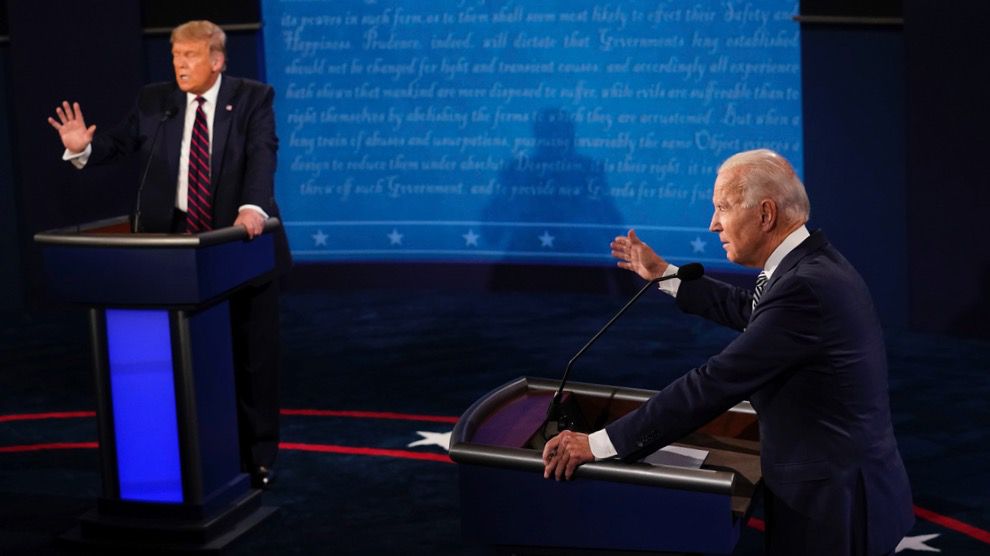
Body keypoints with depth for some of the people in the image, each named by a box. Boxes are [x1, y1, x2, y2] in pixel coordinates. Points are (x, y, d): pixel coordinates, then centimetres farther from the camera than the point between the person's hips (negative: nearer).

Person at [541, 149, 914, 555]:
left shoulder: (805, 286, -25)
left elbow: (715, 384, -26)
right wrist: (665, 276, 29)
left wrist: (599, 444, -22)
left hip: (833, 504, -9)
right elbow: (750, 311, 25)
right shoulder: (811, 263, 6)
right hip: (837, 487, 9)